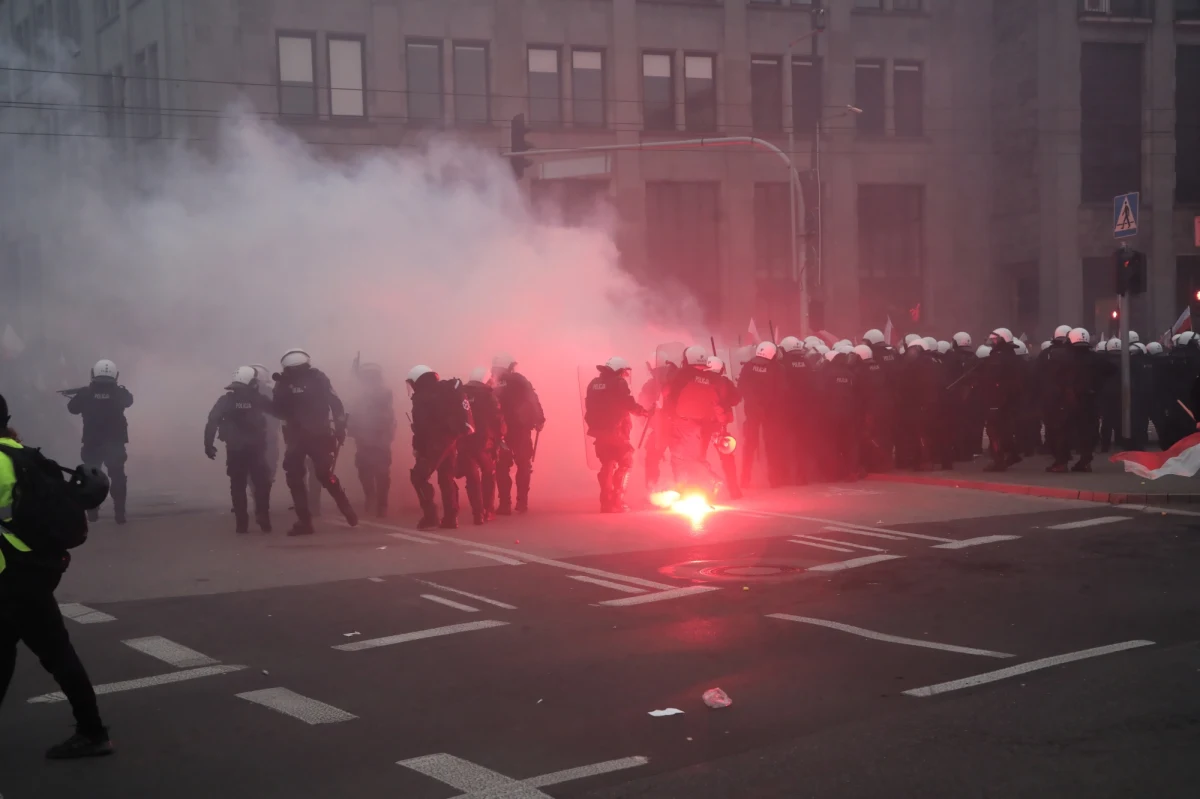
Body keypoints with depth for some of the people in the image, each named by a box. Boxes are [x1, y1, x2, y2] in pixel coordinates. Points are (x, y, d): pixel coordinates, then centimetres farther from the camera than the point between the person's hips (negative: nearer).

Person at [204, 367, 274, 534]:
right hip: (256, 449, -1)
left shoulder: (226, 400, 0)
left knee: (238, 487, 8)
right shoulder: (258, 399, -3)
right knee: (262, 485, 10)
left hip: (235, 450, 1)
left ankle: (242, 524, 3)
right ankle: (263, 521, 0)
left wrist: (208, 444, -6)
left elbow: (212, 421, -8)